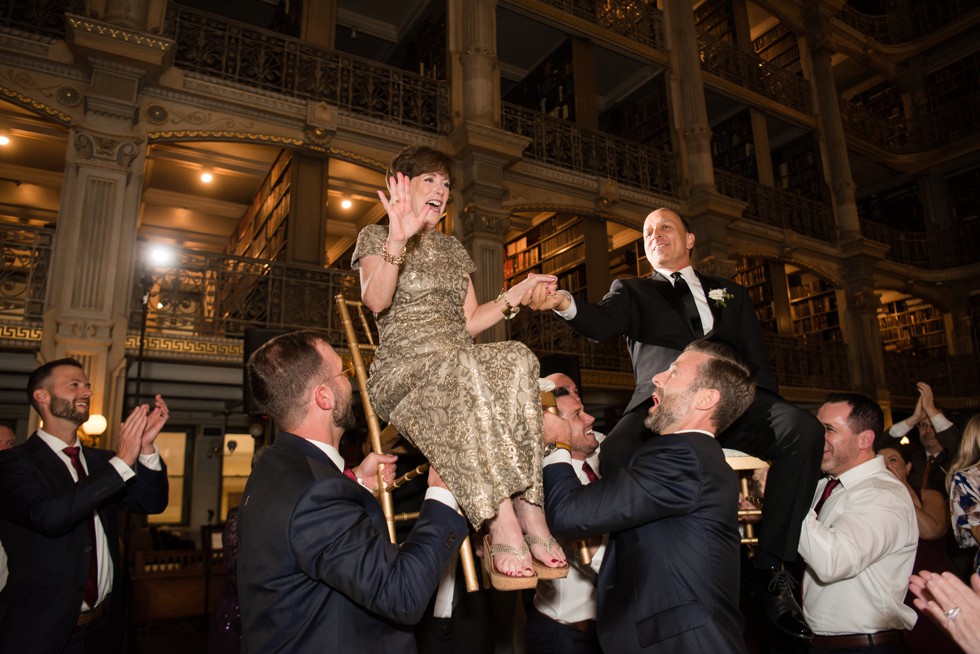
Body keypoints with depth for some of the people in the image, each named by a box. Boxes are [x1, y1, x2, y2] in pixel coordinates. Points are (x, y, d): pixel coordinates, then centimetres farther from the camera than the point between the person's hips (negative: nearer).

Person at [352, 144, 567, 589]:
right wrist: (398, 240, -21)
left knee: (518, 358, -31)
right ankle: (504, 523, -44)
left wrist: (514, 297, 8)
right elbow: (375, 301, -9)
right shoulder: (375, 237, 12)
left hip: (459, 367, 4)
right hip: (402, 368, -4)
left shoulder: (453, 251, 27)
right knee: (457, 364, -40)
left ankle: (527, 511, -38)